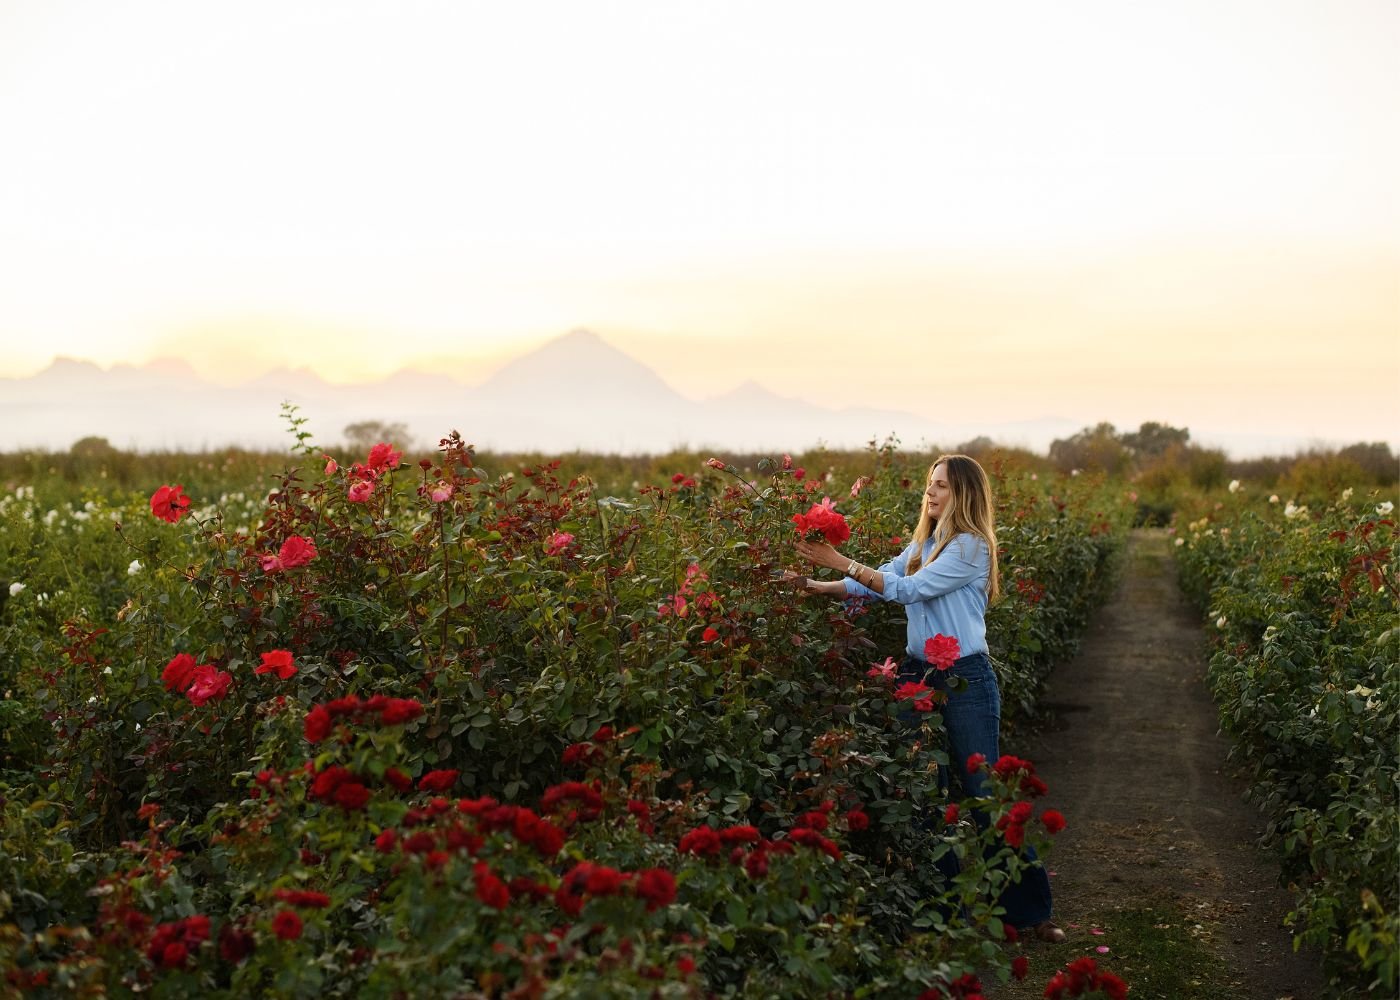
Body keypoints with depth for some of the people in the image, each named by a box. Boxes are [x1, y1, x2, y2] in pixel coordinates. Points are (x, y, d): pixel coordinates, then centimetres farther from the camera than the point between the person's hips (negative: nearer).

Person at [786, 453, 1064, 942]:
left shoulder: (970, 546, -12)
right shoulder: (923, 544, 13)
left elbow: (909, 590, -18)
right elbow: (880, 580, 10)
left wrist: (842, 563, -20)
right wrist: (819, 586, -3)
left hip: (966, 681, -8)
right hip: (922, 676, 8)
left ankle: (1030, 907, 9)